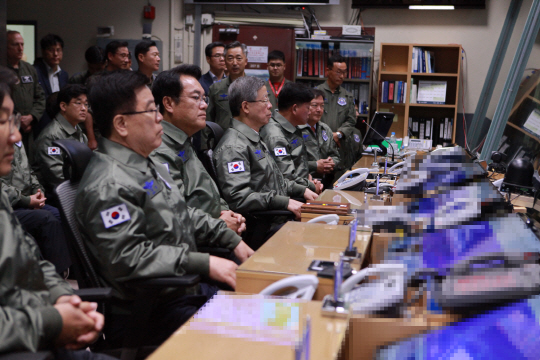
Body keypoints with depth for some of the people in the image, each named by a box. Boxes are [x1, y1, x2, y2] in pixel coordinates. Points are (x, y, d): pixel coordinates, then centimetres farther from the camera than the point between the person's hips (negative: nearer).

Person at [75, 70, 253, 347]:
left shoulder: (149, 166, 16)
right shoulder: (109, 186, -18)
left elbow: (185, 217, 26)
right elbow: (126, 258, -26)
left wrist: (232, 241, 14)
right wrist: (205, 264, -24)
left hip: (187, 290, 10)